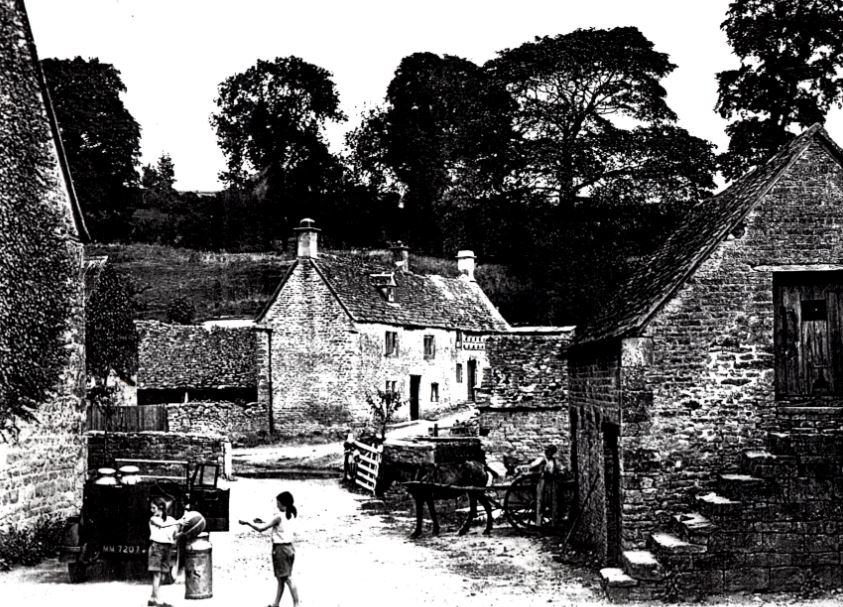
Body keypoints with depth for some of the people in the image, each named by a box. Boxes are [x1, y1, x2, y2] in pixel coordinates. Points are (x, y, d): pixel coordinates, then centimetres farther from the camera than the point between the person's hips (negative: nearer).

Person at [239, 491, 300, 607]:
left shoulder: (278, 516, -16)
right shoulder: (290, 515, 8)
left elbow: (261, 529, -14)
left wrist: (248, 522, -1)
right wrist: (262, 522, 16)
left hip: (280, 549, -8)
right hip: (289, 547, 8)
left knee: (287, 578, -4)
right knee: (280, 579, 14)